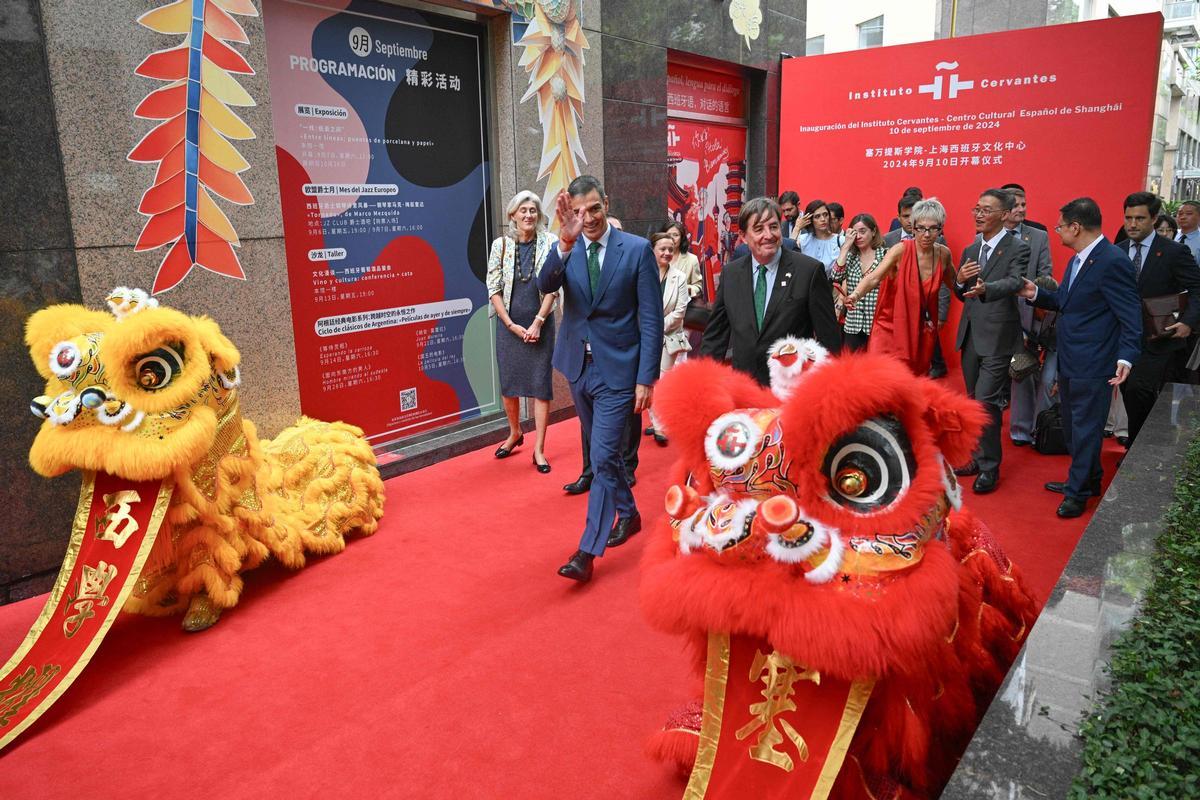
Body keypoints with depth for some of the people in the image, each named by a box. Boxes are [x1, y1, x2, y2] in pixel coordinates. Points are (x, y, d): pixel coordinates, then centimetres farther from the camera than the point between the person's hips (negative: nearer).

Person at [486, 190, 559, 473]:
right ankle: (515, 434, 34)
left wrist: (537, 322, -11)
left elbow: (552, 287, -3)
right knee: (508, 384, 10)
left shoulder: (549, 243, -1)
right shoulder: (500, 245, 1)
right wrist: (511, 325, -8)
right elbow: (494, 289, 0)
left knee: (541, 385, -1)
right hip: (509, 324, 1)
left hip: (540, 324, -1)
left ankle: (539, 449, 7)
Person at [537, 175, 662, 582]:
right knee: (603, 452, 19)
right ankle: (628, 513, 40)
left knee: (603, 457, -9)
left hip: (618, 371, -5)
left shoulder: (637, 249, -7)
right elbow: (545, 284, -20)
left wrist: (647, 378, -13)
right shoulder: (567, 250, 2)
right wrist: (565, 242, -38)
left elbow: (651, 319, -8)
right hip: (579, 367, 5)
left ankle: (587, 551, -3)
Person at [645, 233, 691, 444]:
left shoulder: (679, 277, -2)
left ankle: (659, 424, 4)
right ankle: (656, 422, 19)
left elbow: (680, 310, -4)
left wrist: (659, 327, -10)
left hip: (668, 336, -1)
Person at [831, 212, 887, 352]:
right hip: (853, 324, 3)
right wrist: (846, 246, -8)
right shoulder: (850, 256, 8)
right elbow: (836, 275, -10)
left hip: (877, 323, -3)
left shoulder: (885, 255, -2)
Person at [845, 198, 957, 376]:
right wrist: (856, 295, -45)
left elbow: (953, 284, 23)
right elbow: (874, 278, -29)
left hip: (921, 330, 4)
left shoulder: (944, 254, 1)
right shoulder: (900, 251, -13)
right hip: (891, 326, -4)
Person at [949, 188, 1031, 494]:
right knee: (975, 402, 15)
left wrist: (984, 288, -46)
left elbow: (1014, 282, -26)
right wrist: (959, 280, -8)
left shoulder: (1018, 249, -8)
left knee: (987, 402, -9)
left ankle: (990, 468, 2)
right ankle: (980, 456, 28)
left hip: (997, 338, -7)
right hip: (971, 336, 7)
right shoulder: (971, 250, 12)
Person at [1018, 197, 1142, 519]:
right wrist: (1036, 294, 2)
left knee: (1085, 428, 3)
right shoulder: (1077, 260, 11)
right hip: (1069, 360, 9)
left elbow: (1130, 316, -18)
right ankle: (1086, 480, 36)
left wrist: (1126, 357, -26)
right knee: (1073, 427, 20)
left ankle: (1078, 492, 17)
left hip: (1092, 365, -9)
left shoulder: (1113, 261, -18)